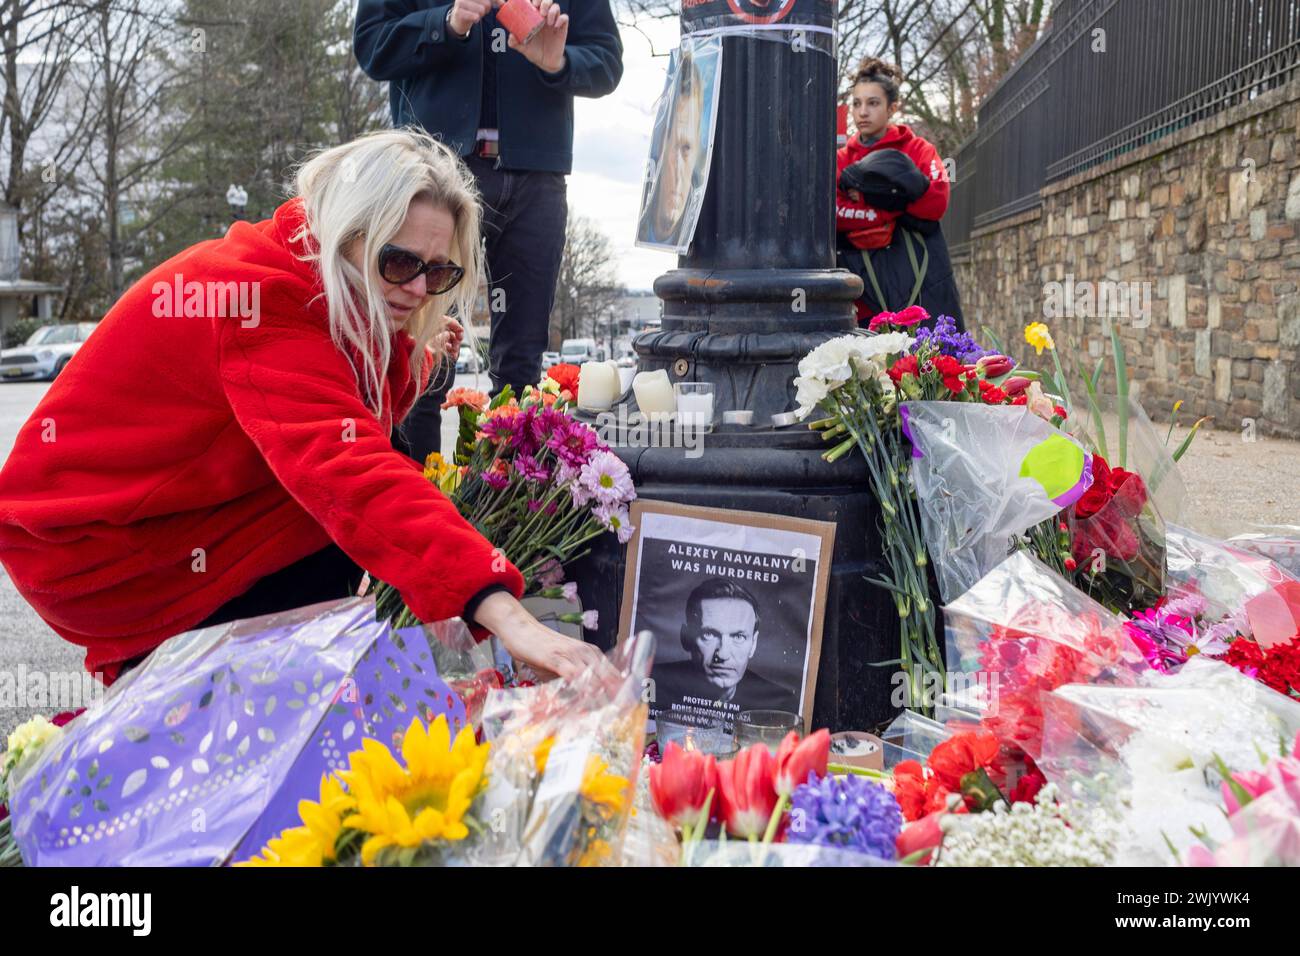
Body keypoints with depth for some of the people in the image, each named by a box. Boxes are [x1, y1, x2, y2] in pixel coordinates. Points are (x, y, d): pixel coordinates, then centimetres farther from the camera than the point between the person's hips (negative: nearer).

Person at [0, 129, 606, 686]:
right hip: (95, 547, -9)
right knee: (347, 524, -17)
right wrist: (500, 608, -50)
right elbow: (352, 472, -41)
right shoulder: (263, 300, -28)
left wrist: (410, 354, -15)